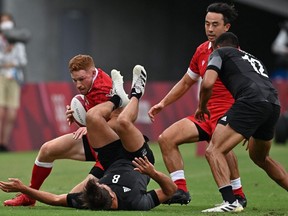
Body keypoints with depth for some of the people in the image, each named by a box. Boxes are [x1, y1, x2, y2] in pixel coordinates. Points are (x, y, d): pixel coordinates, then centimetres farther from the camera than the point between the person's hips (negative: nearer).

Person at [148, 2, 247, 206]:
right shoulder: (202, 51, 13)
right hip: (204, 114, 8)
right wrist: (163, 103, 20)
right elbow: (185, 83, 26)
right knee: (167, 138, -4)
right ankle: (181, 190, -4)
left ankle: (238, 195, -23)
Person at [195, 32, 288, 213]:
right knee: (259, 157, 30)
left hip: (251, 101, -7)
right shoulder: (253, 58, 37)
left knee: (214, 151, -6)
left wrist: (202, 107, 20)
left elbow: (208, 83, 2)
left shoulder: (220, 53, 18)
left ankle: (230, 201, -22)